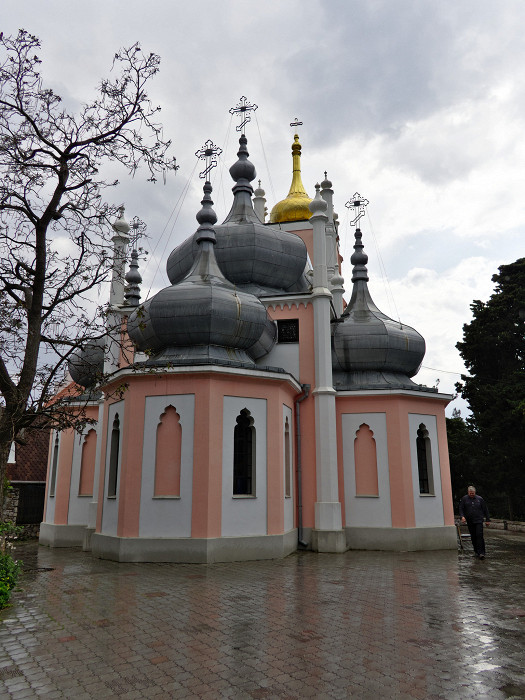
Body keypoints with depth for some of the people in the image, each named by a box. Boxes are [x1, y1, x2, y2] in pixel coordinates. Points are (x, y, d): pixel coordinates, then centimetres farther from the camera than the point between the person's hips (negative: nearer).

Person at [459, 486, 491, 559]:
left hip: (479, 520, -2)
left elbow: (485, 509, 11)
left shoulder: (479, 499, 4)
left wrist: (487, 519, 8)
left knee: (479, 536, -12)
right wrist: (462, 516, -15)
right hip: (469, 522, 2)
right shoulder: (464, 499, 4)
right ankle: (476, 551, 19)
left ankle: (481, 553, -12)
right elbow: (461, 509, 2)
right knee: (473, 537, 7)